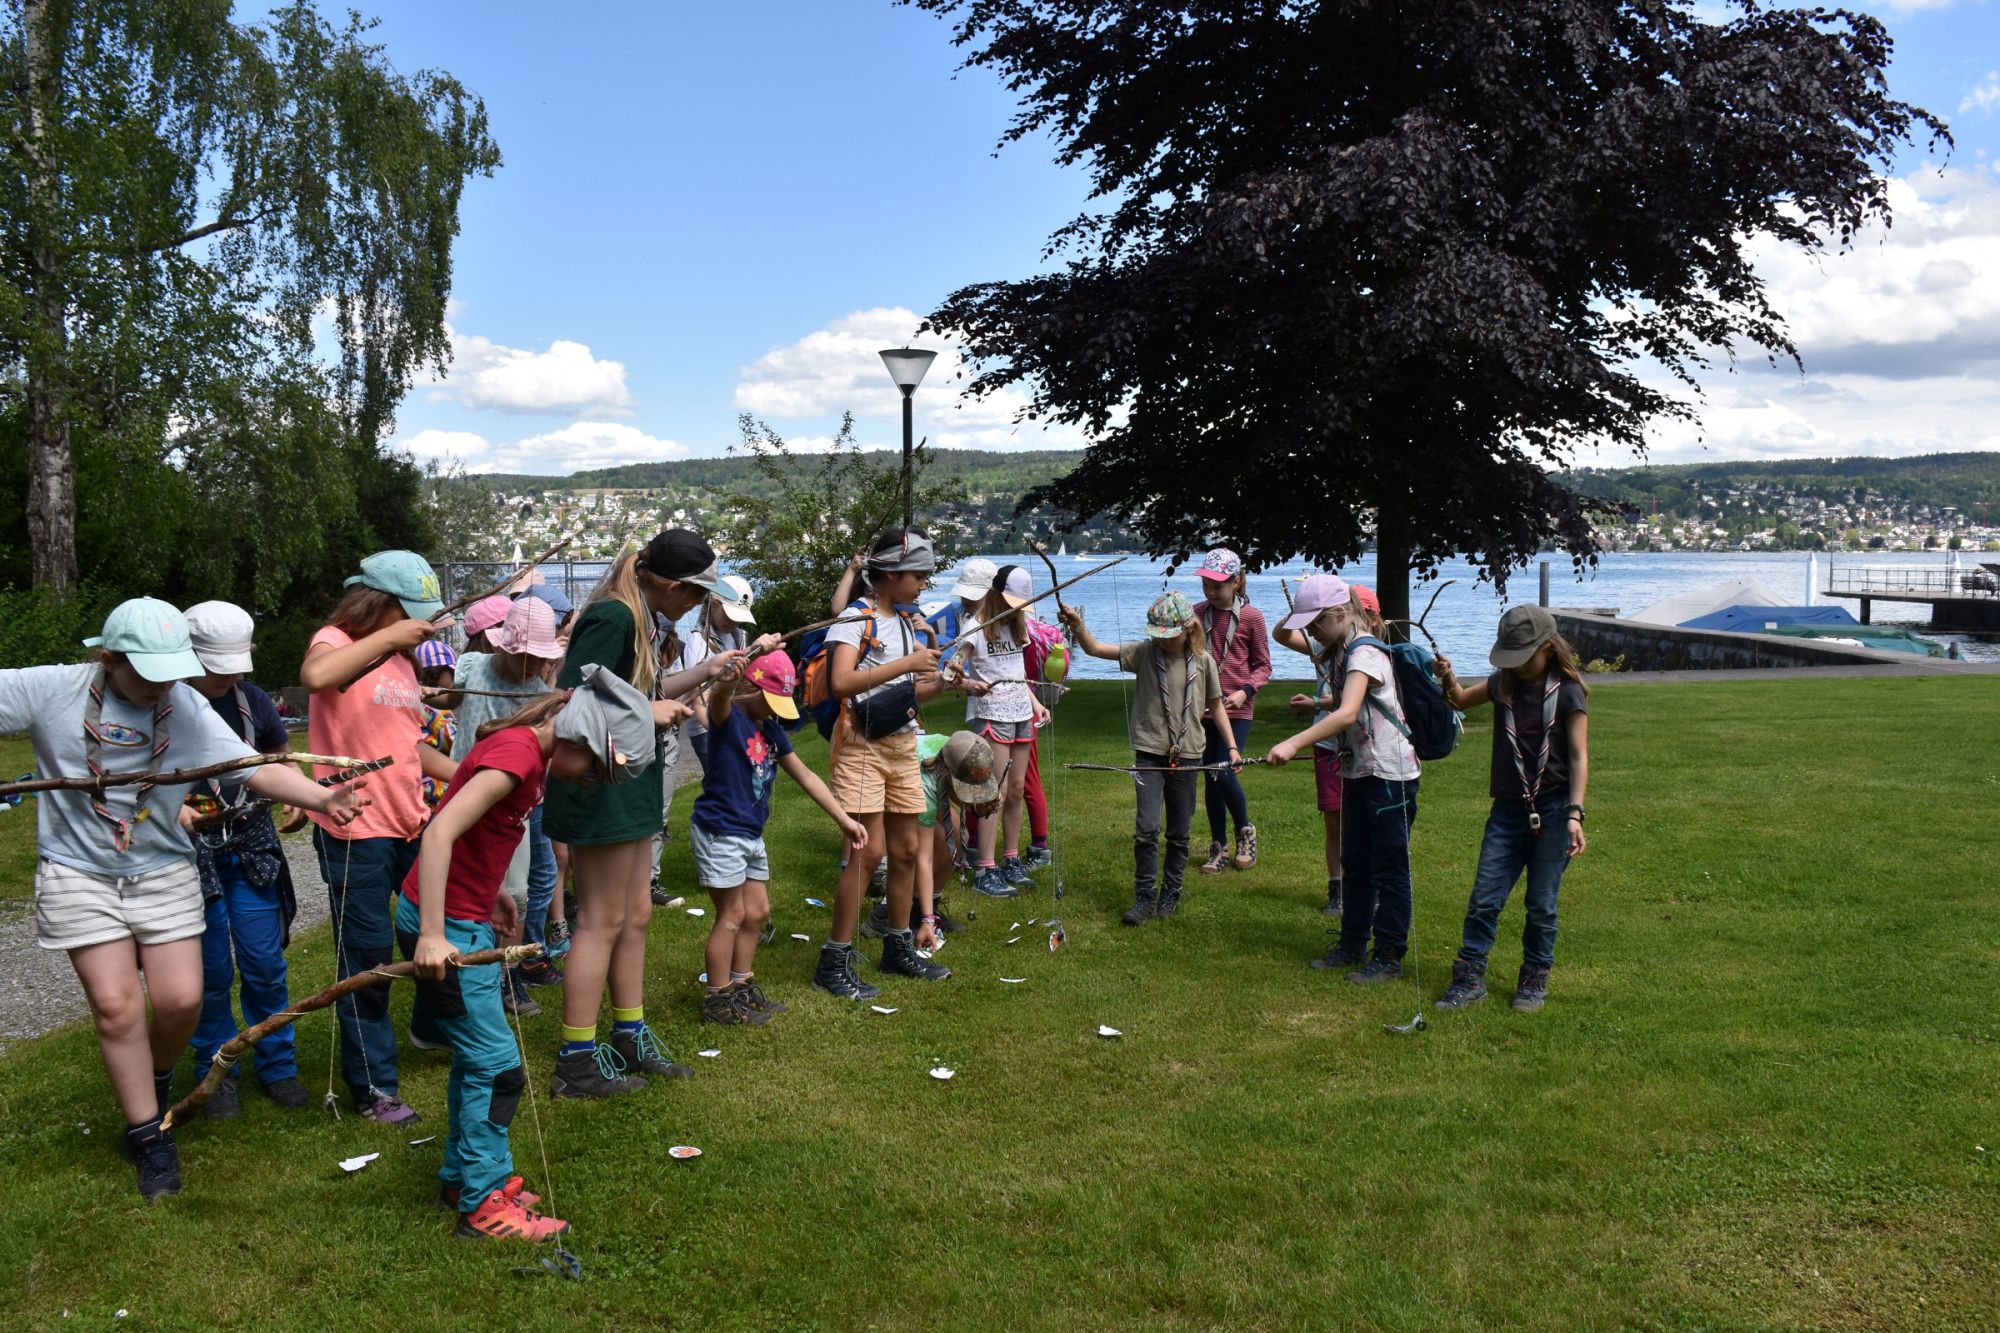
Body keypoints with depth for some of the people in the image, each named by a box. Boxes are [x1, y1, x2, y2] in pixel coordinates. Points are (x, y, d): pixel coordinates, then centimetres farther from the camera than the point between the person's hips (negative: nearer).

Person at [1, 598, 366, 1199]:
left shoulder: (188, 710, -9)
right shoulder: (51, 690, -12)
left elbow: (255, 767, -18)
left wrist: (318, 796, -36)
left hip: (163, 872, 2)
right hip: (78, 874, -1)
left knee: (181, 1000, -1)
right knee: (115, 1005, -3)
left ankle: (155, 1077, 34)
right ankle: (147, 1137, 13)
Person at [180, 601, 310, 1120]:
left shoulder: (251, 700, 0)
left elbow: (280, 759, 16)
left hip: (250, 846, 3)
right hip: (188, 849, -3)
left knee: (265, 965, 6)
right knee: (210, 971, 5)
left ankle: (277, 1065, 22)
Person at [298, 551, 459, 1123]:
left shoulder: (401, 661, 15)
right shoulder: (336, 643, -10)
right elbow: (315, 676, -36)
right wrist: (388, 636, -31)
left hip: (413, 824, 8)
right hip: (356, 832, -8)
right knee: (366, 958, 1)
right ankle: (373, 1088, 14)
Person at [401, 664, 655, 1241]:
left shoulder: (521, 745, 6)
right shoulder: (518, 753, -23)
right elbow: (440, 833, -30)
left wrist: (492, 892, 14)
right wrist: (432, 935, -31)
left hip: (465, 918, 10)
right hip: (445, 927, -10)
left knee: (478, 1058, 19)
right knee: (497, 1065, -3)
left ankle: (464, 1175, 32)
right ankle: (484, 1205, 7)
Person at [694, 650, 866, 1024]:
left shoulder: (771, 728, 8)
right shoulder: (728, 717, -14)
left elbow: (805, 776, 12)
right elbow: (718, 697, -41)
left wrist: (844, 819, 9)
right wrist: (728, 680, -65)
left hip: (750, 834, 8)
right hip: (719, 832, -8)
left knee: (757, 912, 14)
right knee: (732, 915, -1)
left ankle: (743, 988, 29)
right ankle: (718, 1001, 11)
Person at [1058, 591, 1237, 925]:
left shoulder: (1203, 661, 0)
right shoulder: (1144, 652, -4)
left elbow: (1215, 705, 11)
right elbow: (1095, 648, -12)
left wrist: (1232, 746, 6)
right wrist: (1077, 626, -31)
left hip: (1187, 754, 1)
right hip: (1150, 752, -1)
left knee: (1179, 833, 10)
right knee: (1146, 828, -10)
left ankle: (1171, 895, 26)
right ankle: (1145, 898, 3)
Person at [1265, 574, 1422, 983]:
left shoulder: (1365, 653, -22)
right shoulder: (1336, 651, 7)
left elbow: (1347, 714, -35)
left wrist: (1294, 743, -42)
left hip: (1390, 774, -10)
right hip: (1358, 771, 10)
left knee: (1389, 868, 0)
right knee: (1355, 863, 15)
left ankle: (1389, 956, 9)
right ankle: (1352, 945, 26)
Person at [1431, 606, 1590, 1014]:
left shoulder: (1568, 691, -8)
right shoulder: (1504, 683, 6)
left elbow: (1579, 756, -10)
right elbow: (1461, 701, 23)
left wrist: (1575, 814, -19)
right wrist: (1448, 679, 0)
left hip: (1552, 810, -4)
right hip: (1508, 808, 4)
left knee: (1541, 904, 5)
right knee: (1484, 897, 2)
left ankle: (1535, 980, 20)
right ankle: (1470, 978, 10)